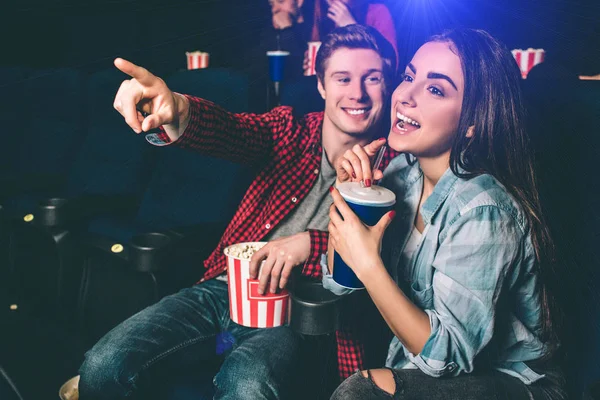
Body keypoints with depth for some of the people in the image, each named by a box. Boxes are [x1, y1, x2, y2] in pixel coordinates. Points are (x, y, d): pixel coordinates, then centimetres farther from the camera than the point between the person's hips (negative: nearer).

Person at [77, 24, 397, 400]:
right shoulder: (293, 130, 5)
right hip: (225, 286, 3)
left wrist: (309, 242, -22)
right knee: (102, 367, -11)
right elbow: (232, 132, -17)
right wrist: (175, 109, -39)